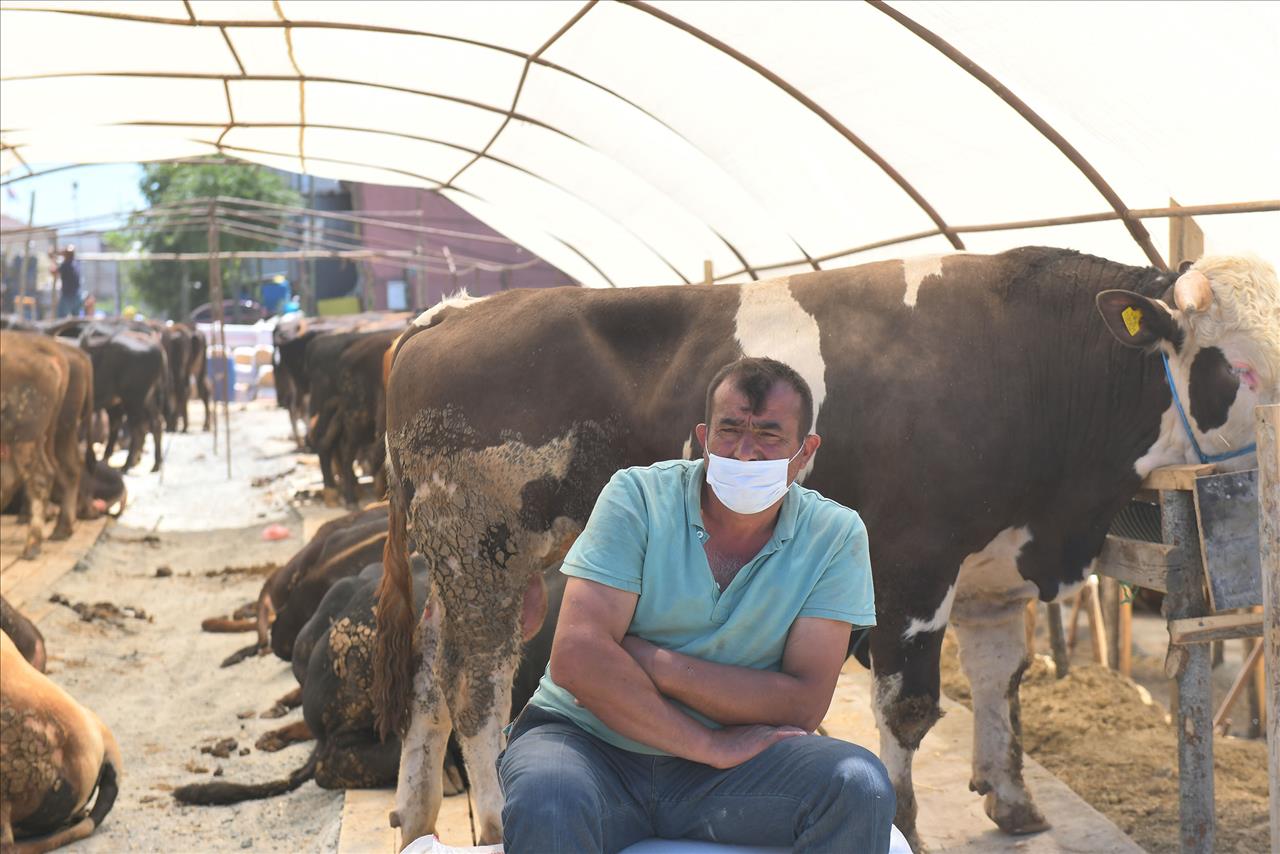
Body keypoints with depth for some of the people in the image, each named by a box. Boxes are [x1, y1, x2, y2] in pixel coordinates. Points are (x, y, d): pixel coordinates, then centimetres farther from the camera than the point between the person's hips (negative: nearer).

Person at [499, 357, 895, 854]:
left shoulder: (835, 536, -1)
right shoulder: (638, 497, -7)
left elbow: (803, 703, -9)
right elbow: (576, 658, -17)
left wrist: (654, 663, -17)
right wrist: (709, 745, -19)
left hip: (719, 774, 3)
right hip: (587, 739, -2)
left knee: (859, 786, -23)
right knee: (548, 801, -36)